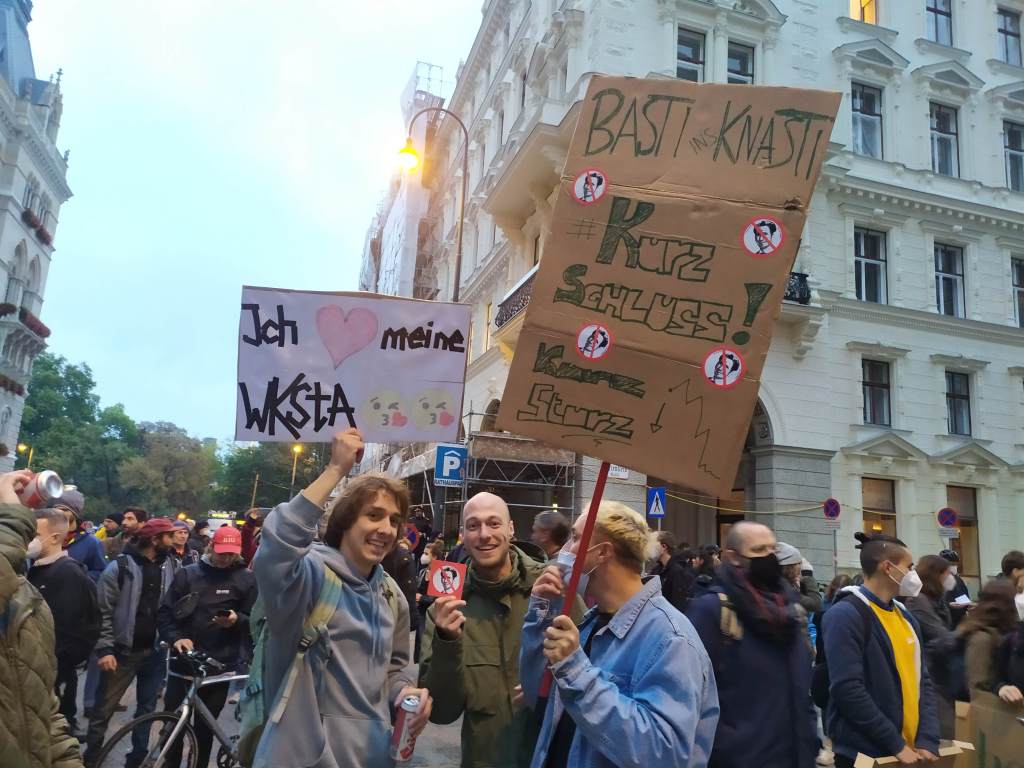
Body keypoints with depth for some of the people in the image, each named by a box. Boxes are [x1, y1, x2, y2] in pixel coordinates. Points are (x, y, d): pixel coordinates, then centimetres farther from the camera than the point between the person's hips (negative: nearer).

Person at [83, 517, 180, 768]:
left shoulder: (172, 566, 1)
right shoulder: (121, 566, -10)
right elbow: (102, 610, -8)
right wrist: (104, 649, -13)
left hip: (156, 651, 3)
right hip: (123, 651, -3)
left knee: (147, 709, 12)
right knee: (103, 710, 5)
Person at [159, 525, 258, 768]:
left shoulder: (246, 579, 0)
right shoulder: (187, 574, 5)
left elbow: (256, 621, 1)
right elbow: (165, 612, 4)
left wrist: (237, 620, -20)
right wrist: (175, 637, -13)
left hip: (220, 666, -1)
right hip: (183, 661, 2)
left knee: (204, 728, 8)